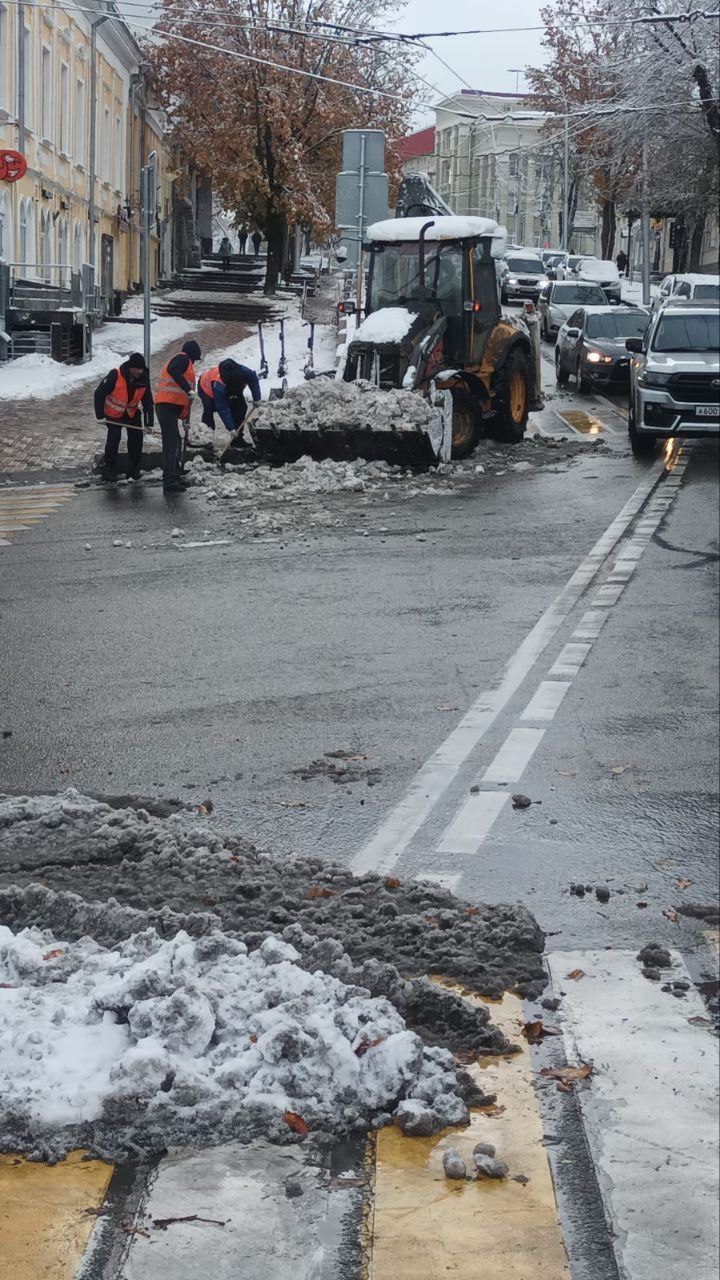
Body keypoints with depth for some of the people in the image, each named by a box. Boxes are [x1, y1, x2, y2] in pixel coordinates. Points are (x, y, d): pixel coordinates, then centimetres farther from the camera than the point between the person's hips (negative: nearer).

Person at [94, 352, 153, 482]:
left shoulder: (143, 379, -17)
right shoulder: (115, 375, -30)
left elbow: (148, 401, -10)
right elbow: (99, 393, -21)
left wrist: (149, 423, -14)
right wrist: (100, 415, -21)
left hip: (132, 412, 4)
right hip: (113, 412, -4)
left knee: (136, 438, -4)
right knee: (113, 439, -11)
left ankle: (134, 470, 7)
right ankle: (109, 469, 3)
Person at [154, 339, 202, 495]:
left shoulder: (182, 361, 28)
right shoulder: (183, 359, -1)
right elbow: (173, 371, -26)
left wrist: (185, 418, 26)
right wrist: (188, 389, -25)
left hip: (168, 406, 10)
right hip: (168, 406, -10)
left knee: (174, 442, 20)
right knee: (171, 443, -14)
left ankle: (174, 477, 30)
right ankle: (169, 481, -19)